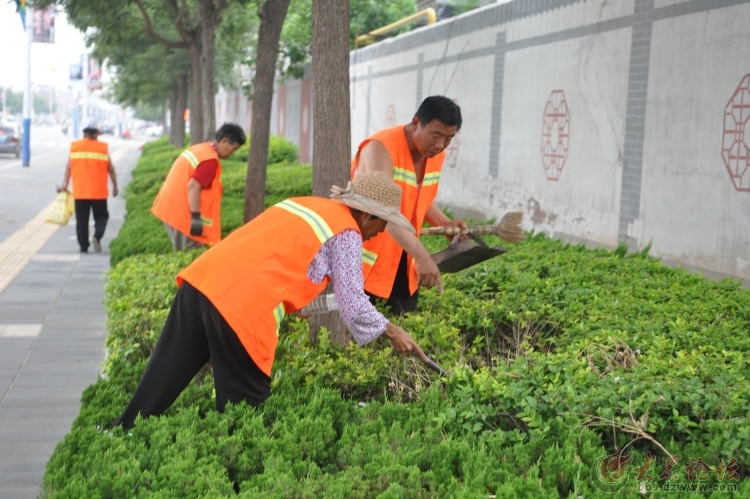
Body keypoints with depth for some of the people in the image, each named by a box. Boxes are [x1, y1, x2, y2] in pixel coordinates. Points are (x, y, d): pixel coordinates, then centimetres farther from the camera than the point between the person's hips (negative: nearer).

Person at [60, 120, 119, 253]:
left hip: (79, 191, 2)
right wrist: (115, 186, 8)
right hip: (99, 191, -1)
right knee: (101, 216, 11)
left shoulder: (74, 146, 2)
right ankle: (97, 235, -14)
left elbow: (68, 167, -1)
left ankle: (83, 246, 7)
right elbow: (110, 169, -1)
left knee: (81, 220, 8)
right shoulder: (103, 147, -2)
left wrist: (65, 184, 2)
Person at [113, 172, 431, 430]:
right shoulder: (347, 233, 3)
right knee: (244, 401, 8)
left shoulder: (307, 205, 26)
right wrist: (391, 331, 13)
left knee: (162, 382, 12)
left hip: (202, 280, 8)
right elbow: (352, 301, 1)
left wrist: (293, 303, 37)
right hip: (241, 304, -8)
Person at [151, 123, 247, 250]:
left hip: (171, 205, 10)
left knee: (184, 251, 16)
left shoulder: (200, 148, 12)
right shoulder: (210, 160, -17)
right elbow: (193, 186, -25)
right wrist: (196, 217, -25)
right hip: (181, 211, -10)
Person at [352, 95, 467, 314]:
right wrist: (421, 256, -45)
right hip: (365, 258, -7)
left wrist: (445, 224, 0)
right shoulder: (381, 148, -23)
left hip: (402, 259, 7)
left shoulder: (437, 156, 2)